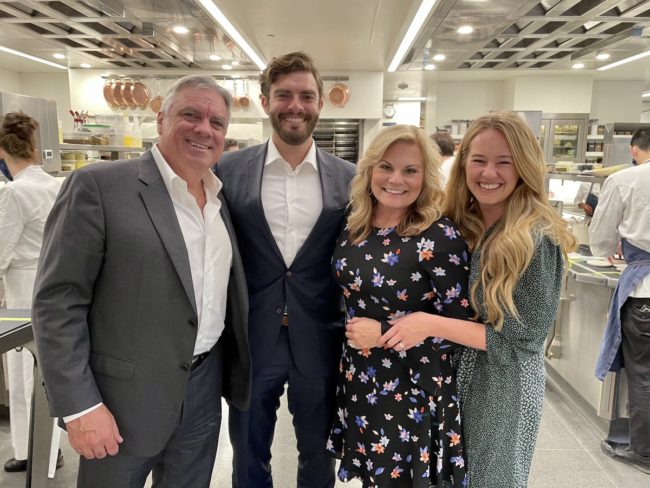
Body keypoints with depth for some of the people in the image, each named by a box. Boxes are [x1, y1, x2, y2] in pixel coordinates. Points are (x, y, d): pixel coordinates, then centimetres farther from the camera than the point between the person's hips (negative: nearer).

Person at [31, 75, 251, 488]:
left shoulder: (224, 197, 5)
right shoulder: (98, 186, -13)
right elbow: (57, 301, -13)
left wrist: (235, 373, 10)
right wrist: (80, 406, -16)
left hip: (205, 386, 5)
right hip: (125, 395, -5)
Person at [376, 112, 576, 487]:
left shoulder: (538, 239, -20)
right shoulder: (457, 225, -3)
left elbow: (523, 336, -20)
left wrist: (431, 324, -24)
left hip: (504, 388, -5)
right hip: (451, 375, 5)